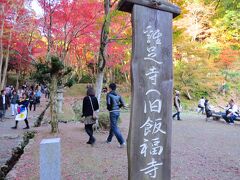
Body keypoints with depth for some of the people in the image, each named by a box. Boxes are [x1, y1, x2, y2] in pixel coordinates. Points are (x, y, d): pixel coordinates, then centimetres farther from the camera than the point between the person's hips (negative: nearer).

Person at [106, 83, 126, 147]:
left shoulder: (109, 94, -6)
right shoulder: (118, 95, 9)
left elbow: (108, 103, -17)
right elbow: (123, 104, 1)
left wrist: (108, 108, 3)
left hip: (112, 112, -7)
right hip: (118, 112, 7)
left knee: (114, 127, -4)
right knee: (112, 125, 20)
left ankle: (122, 142, -13)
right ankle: (109, 139, 36)